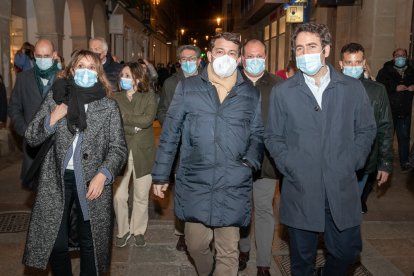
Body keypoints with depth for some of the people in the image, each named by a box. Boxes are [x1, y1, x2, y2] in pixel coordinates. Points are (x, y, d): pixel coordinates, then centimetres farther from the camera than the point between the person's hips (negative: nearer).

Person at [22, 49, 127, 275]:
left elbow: (118, 147, 1)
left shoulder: (109, 106, 3)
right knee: (55, 243, 5)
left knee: (89, 244, 7)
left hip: (92, 181, -1)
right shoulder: (56, 97, 6)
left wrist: (103, 174, -14)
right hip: (56, 179, 1)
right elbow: (31, 138, 6)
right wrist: (53, 118, -10)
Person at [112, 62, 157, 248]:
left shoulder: (149, 97, 1)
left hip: (143, 152, 0)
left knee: (141, 196, 9)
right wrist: (133, 128, -16)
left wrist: (123, 117, -13)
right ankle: (123, 230, 22)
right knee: (119, 196, 2)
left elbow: (148, 119, -15)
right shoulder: (115, 98, 5)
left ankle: (138, 230, 28)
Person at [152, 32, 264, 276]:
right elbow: (170, 134, 5)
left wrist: (251, 160, -8)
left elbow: (257, 135, 12)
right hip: (194, 184, 0)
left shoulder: (251, 94, 7)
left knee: (228, 253, 7)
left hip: (234, 187, 0)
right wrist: (161, 174, 5)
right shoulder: (187, 88, 3)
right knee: (196, 245, 14)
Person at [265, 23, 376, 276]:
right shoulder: (282, 92, 2)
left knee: (347, 252, 13)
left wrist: (351, 163, -2)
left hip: (343, 189, 1)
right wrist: (291, 167, -6)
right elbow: (273, 138, 4)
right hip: (301, 190, -1)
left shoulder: (353, 88, 4)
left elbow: (367, 130, 9)